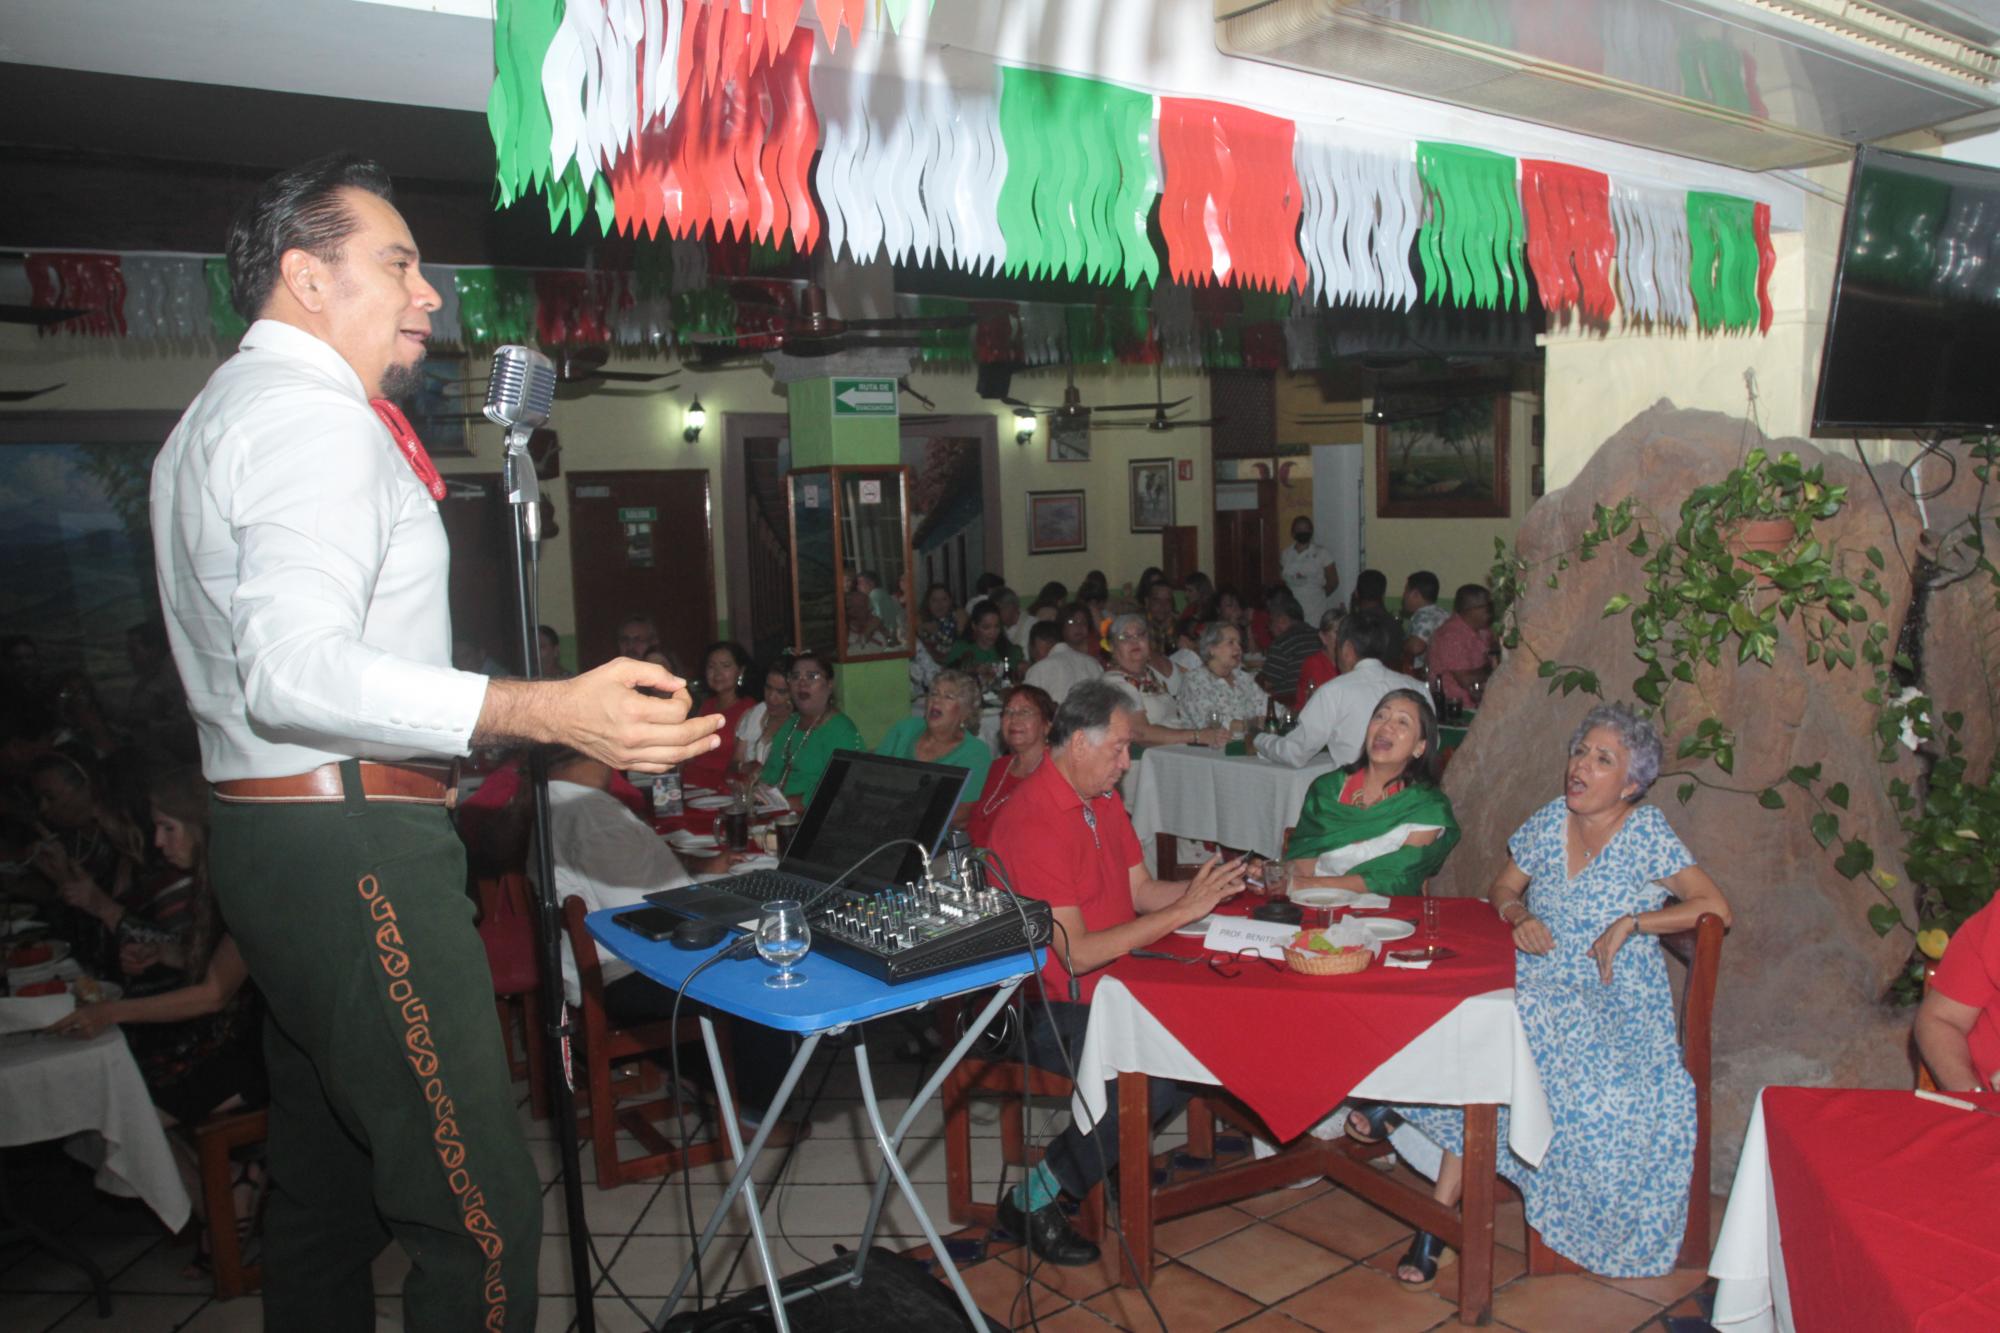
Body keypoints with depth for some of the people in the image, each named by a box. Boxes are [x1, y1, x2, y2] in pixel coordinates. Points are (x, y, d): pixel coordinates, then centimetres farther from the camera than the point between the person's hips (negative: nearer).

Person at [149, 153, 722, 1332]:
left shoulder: (212, 419, 21)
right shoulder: (313, 416, -14)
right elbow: (296, 668, -29)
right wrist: (549, 713, -37)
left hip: (266, 831, 11)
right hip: (352, 848, -11)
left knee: (328, 1187, 20)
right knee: (483, 1208, -8)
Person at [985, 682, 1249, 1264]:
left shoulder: (1102, 797, 10)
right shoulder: (1031, 822, -21)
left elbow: (1140, 890, 13)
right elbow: (1077, 954, -24)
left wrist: (1201, 888, -6)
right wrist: (1182, 911, -22)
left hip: (1111, 988, 9)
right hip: (1053, 1012, -9)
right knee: (1158, 1076, -26)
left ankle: (1116, 1155, 7)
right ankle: (1033, 1200, -6)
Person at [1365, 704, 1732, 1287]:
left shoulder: (1646, 831, -4)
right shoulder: (1551, 819, 9)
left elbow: (1717, 908, -7)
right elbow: (1501, 890, 17)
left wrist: (1632, 922, -15)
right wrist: (1518, 915, -5)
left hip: (1612, 1006, -4)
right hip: (1537, 987, 4)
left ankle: (1397, 1100, -16)